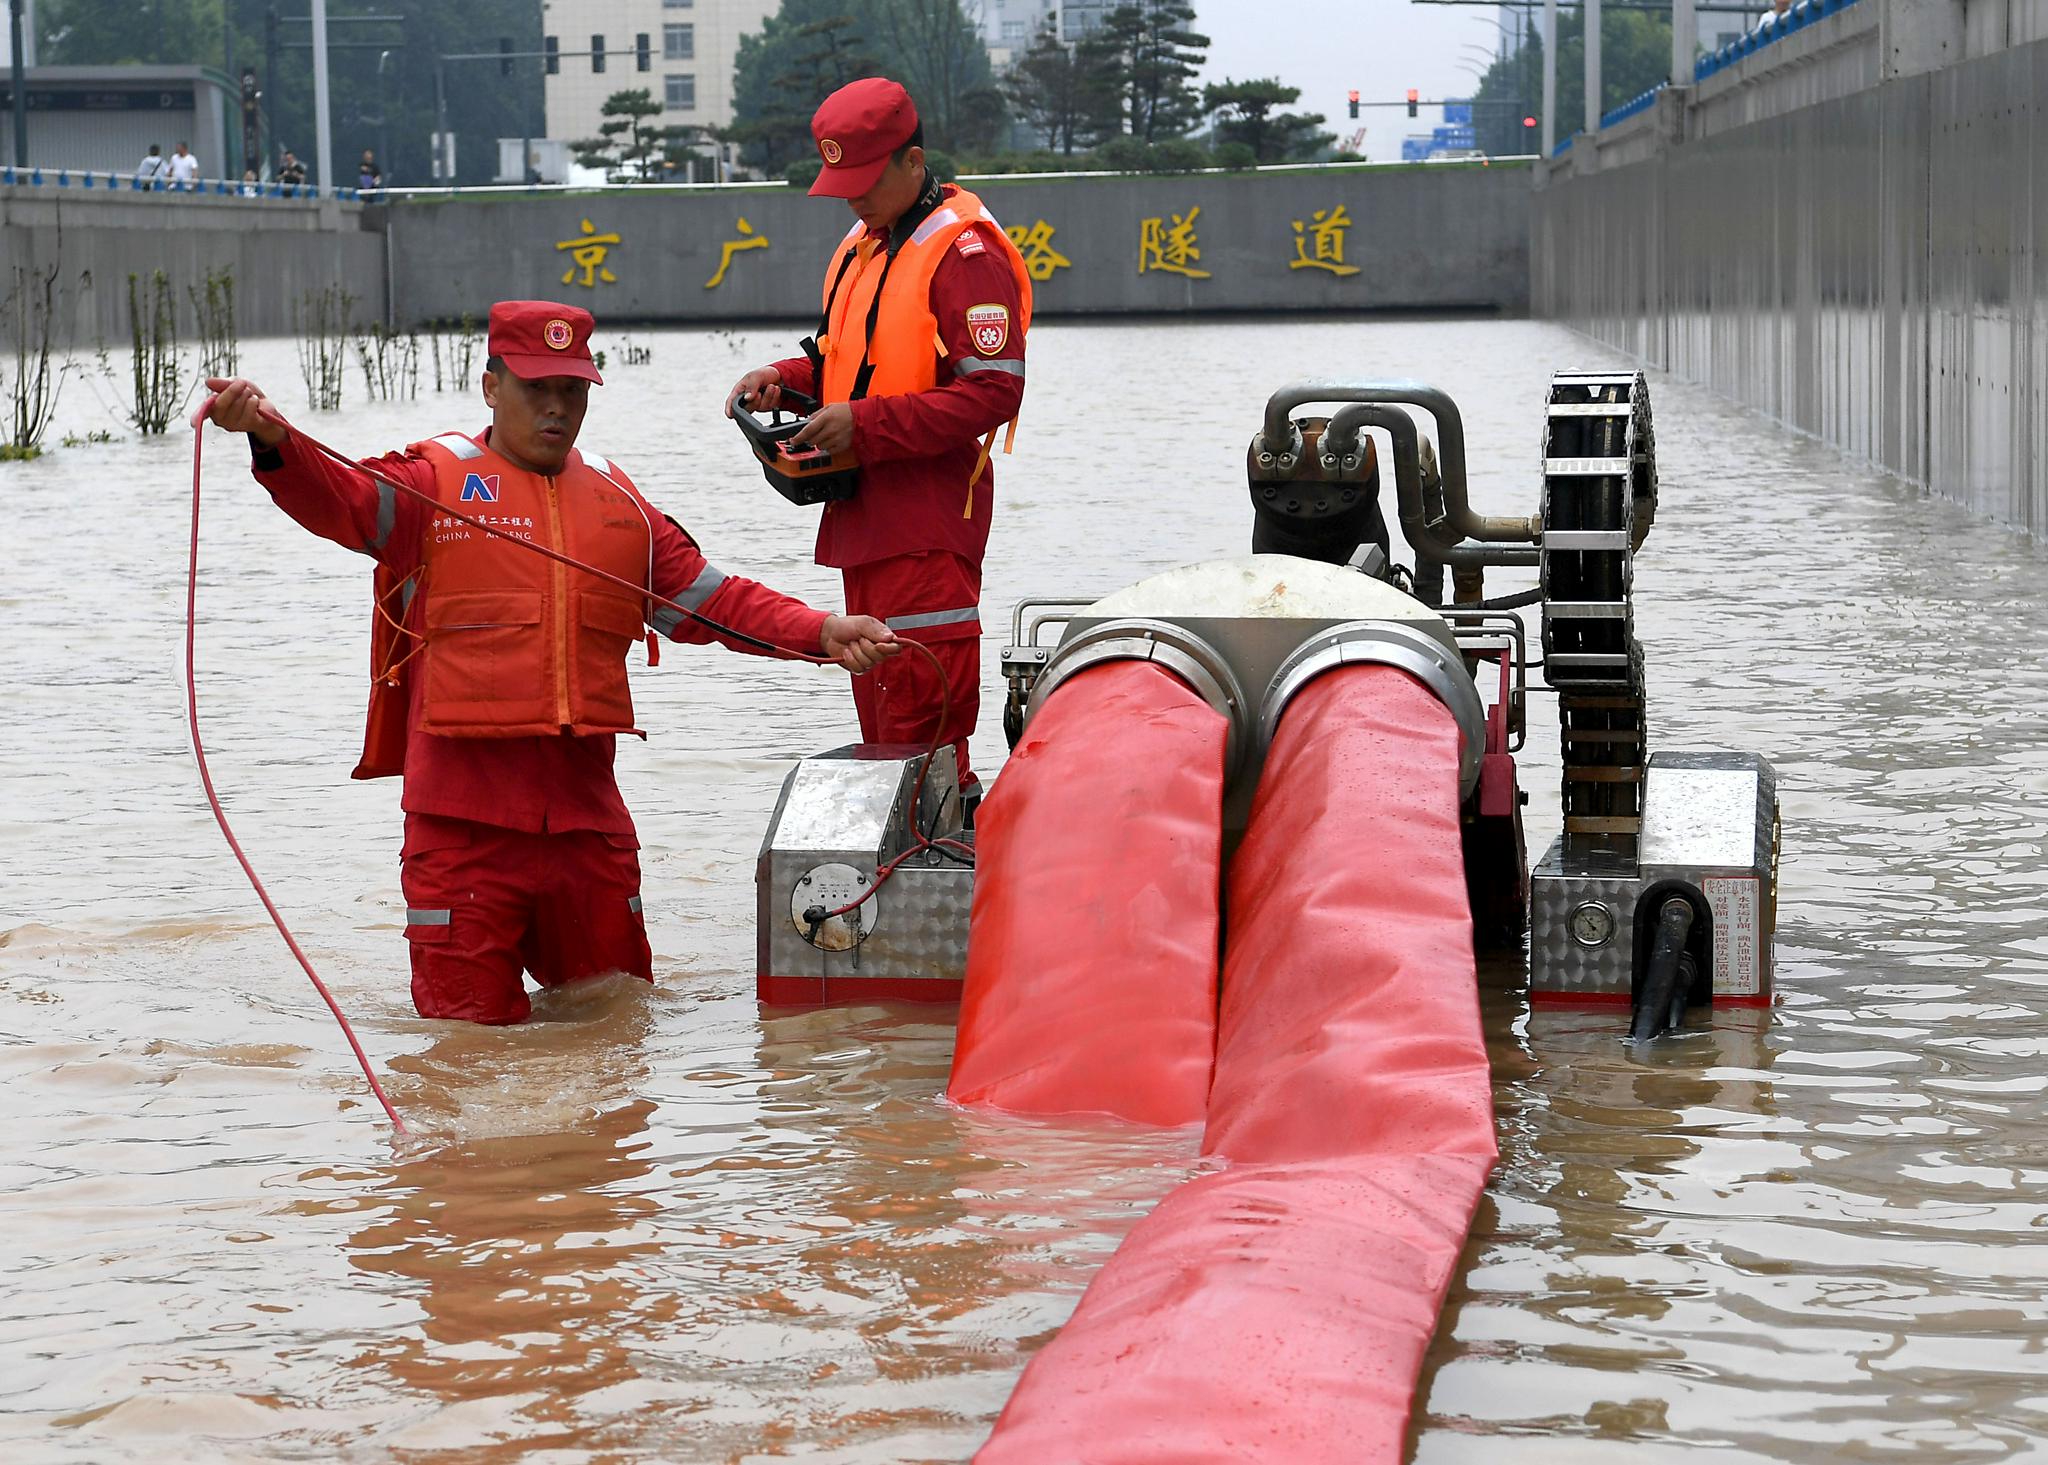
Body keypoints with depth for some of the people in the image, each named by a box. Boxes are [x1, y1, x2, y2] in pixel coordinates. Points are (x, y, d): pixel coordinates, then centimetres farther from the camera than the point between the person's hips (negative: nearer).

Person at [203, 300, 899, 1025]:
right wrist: (274, 440, -36)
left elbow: (713, 598, 17)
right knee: (471, 1022, -1)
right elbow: (340, 500, -16)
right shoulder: (433, 482, 2)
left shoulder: (620, 503, 16)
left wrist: (821, 632, 4)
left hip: (586, 810, 4)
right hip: (465, 819, -4)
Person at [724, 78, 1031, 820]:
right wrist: (787, 380, 8)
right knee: (878, 702, 13)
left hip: (930, 514, -9)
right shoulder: (860, 249, 18)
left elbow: (993, 391, -19)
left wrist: (865, 424, -20)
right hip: (863, 509, 9)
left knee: (919, 710, -10)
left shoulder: (963, 250, -12)